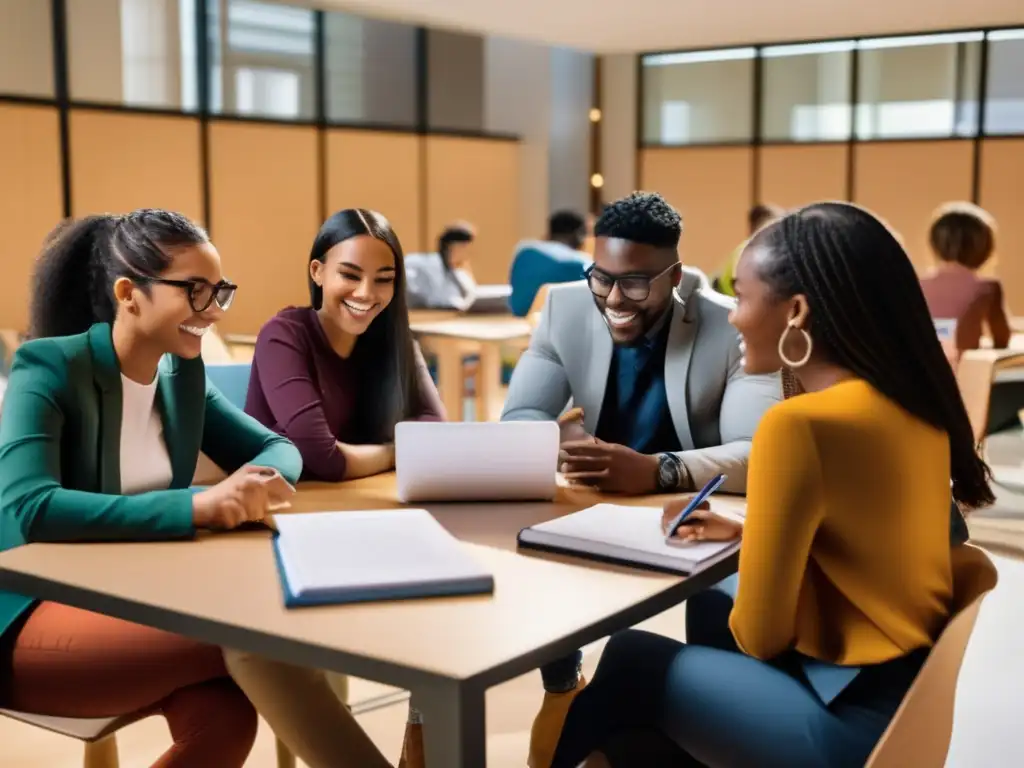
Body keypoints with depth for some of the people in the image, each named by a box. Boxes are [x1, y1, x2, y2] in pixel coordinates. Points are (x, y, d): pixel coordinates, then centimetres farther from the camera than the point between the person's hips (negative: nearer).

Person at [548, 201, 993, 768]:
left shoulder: (799, 423, -23)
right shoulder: (911, 403, 2)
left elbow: (759, 634, -15)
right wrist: (748, 533, 15)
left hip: (859, 719, -8)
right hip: (914, 685, 8)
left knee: (630, 663, 5)